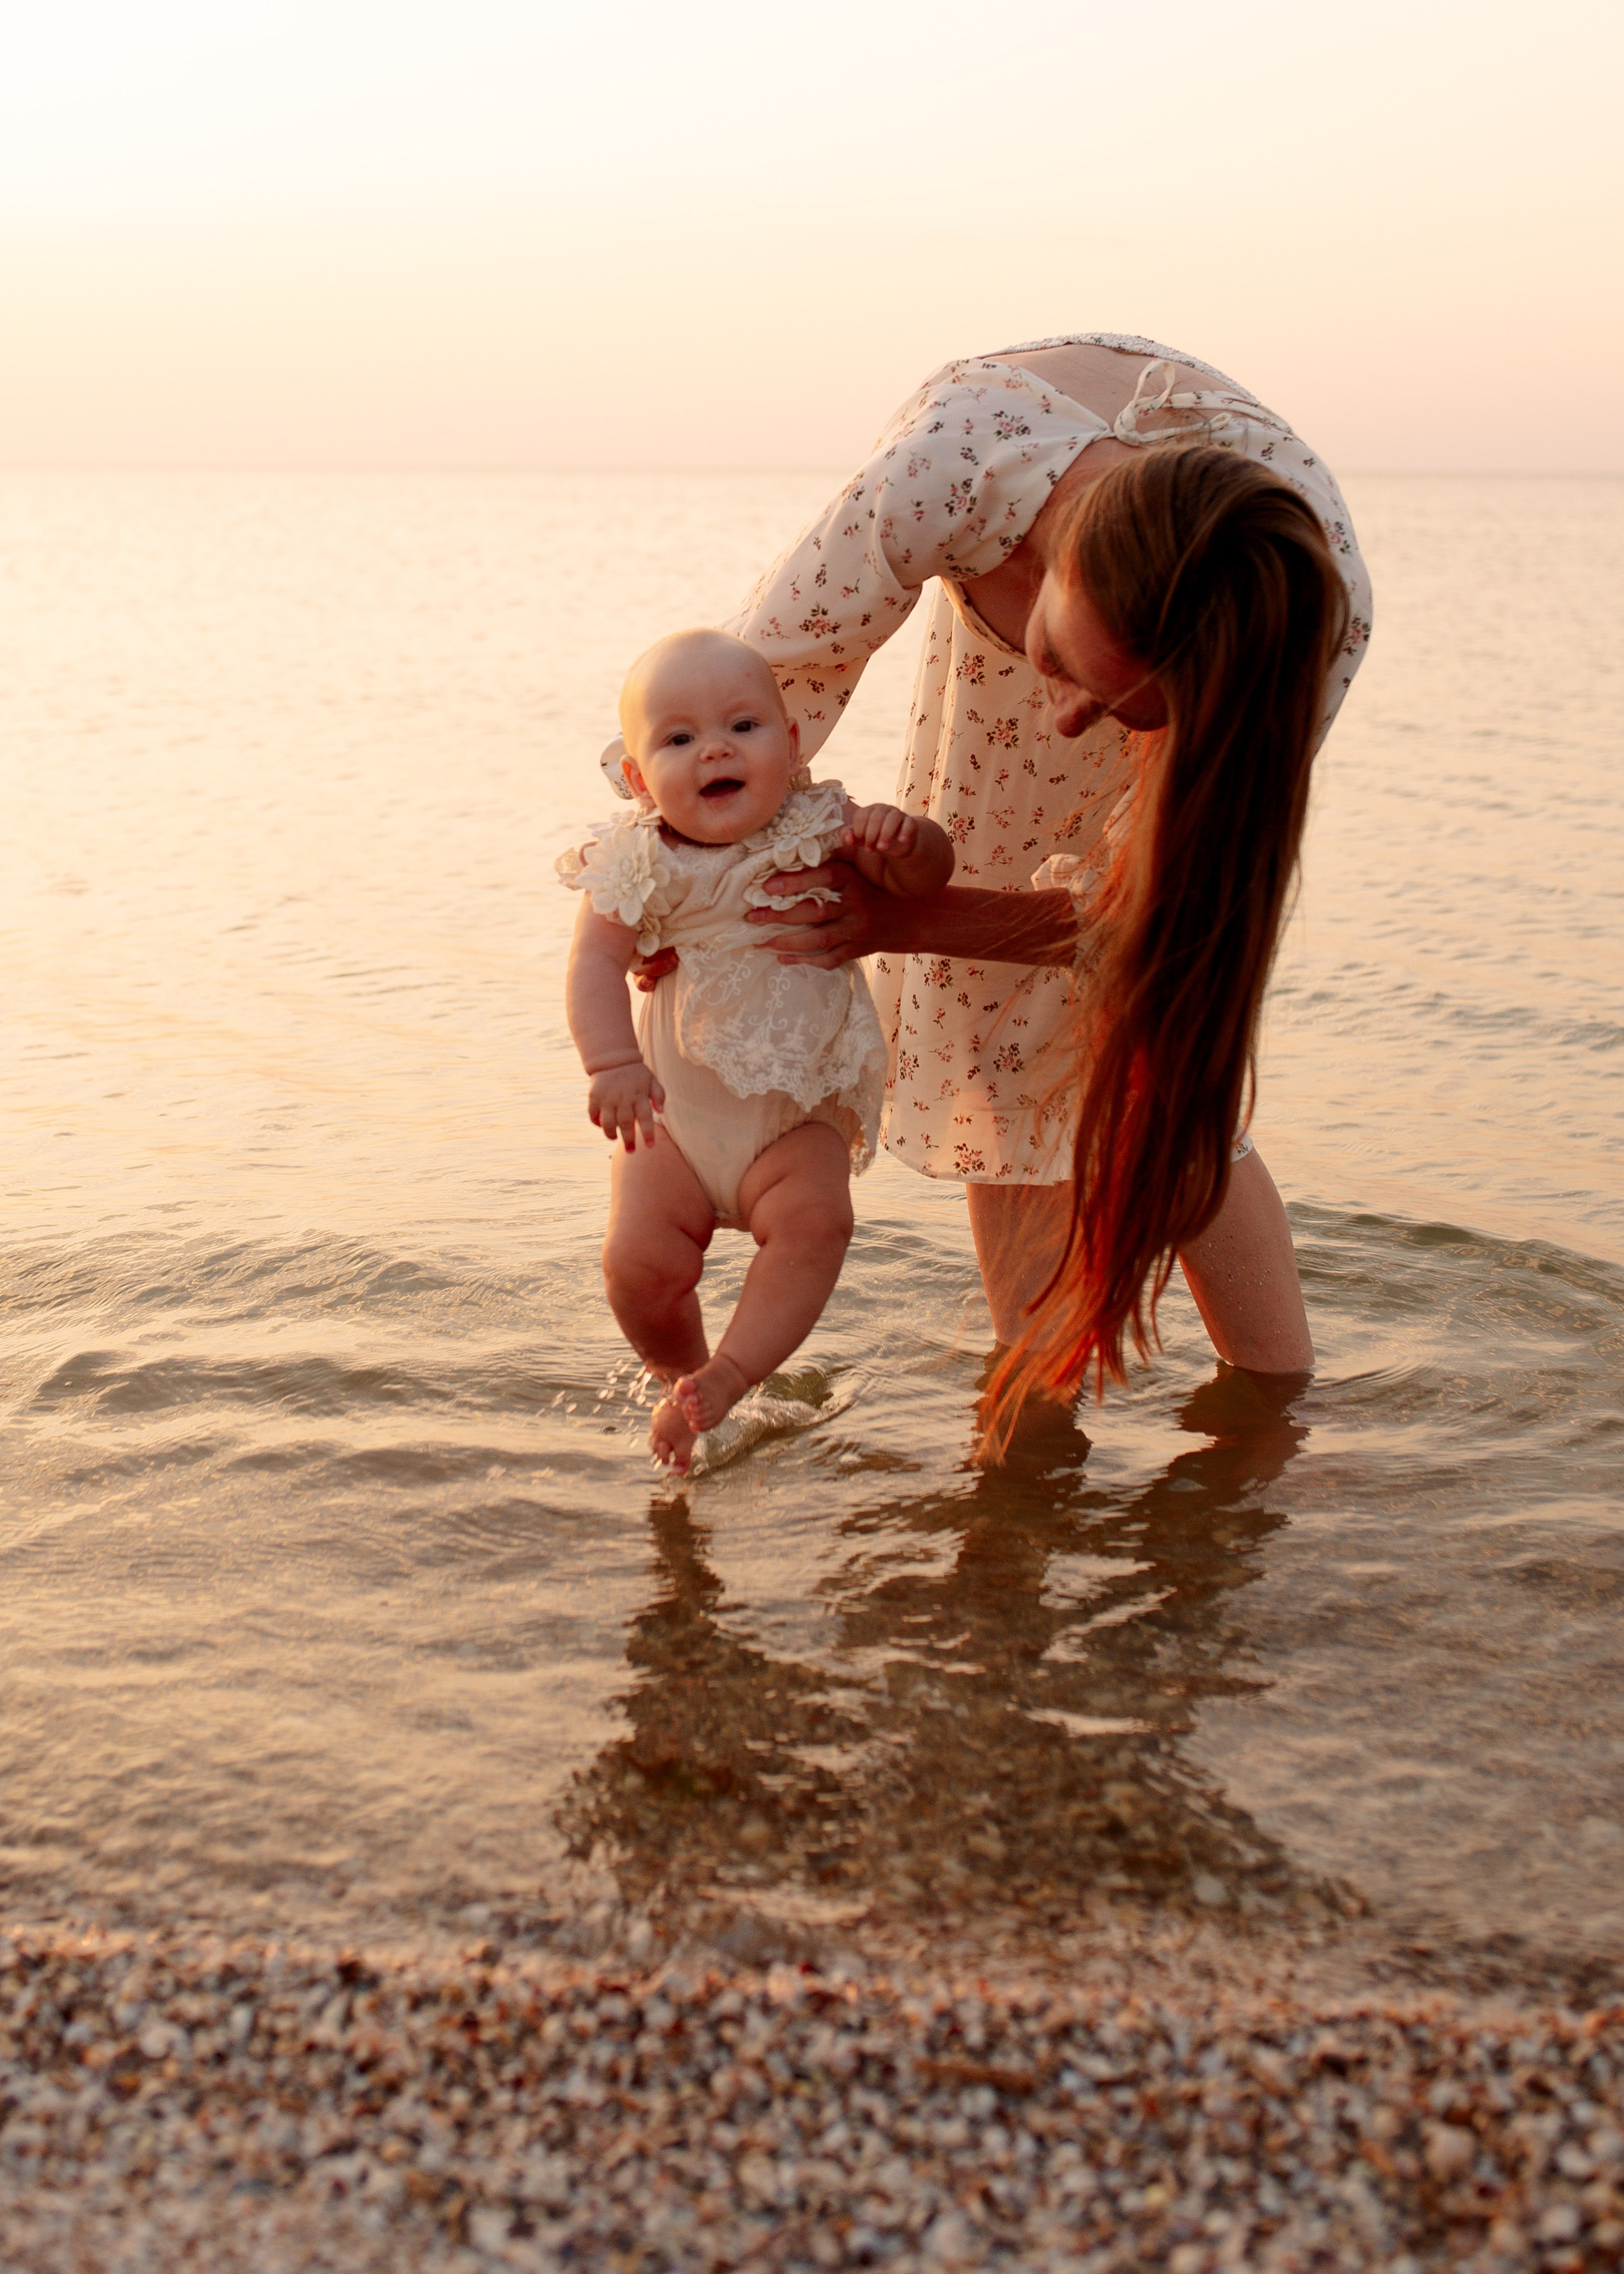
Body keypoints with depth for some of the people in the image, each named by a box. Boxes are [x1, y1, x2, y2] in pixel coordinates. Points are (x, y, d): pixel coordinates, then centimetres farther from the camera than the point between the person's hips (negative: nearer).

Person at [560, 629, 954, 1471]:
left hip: (799, 1114, 0)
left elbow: (928, 878, -2)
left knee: (814, 1216, -27)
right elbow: (595, 965, -16)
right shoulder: (638, 865, -9)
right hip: (675, 1114, 0)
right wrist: (612, 1062, -33)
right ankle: (678, 1371, 18)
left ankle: (728, 1376, -18)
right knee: (639, 1259, -12)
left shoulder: (817, 829, -5)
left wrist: (902, 841, -27)